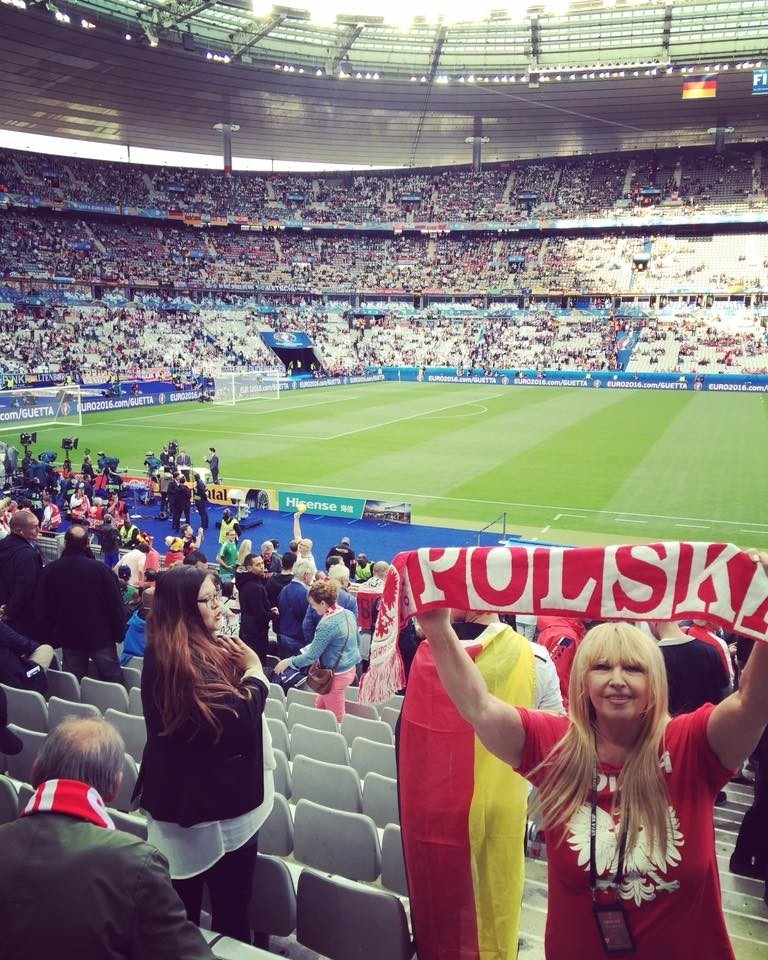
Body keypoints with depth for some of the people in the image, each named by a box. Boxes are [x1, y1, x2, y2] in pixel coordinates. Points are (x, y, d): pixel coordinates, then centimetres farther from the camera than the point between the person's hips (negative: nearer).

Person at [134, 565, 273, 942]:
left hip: (179, 795, 10)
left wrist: (235, 666, -6)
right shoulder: (191, 659, -26)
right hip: (217, 800, -10)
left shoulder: (163, 651, 4)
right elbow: (240, 721, -27)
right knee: (231, 909, 6)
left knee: (181, 909, 23)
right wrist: (253, 670, -14)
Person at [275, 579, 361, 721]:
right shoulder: (348, 613, -1)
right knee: (319, 706, 21)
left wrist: (288, 662, -5)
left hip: (336, 675, -8)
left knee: (336, 719, 8)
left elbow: (311, 656, -20)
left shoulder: (327, 624, -25)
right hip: (350, 668, 8)